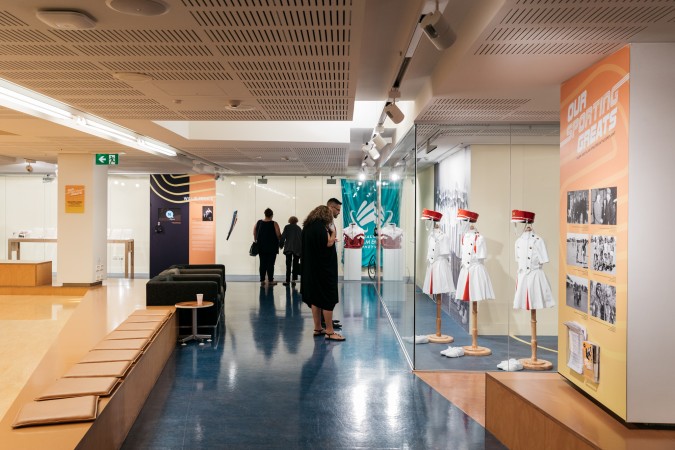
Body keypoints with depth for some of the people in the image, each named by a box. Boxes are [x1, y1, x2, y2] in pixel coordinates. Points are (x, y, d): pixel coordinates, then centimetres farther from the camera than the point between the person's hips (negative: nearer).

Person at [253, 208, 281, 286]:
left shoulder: (258, 223, 2)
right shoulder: (274, 224, -10)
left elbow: (254, 233, 5)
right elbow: (279, 235, -12)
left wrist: (256, 241, 16)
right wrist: (280, 241, 7)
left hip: (261, 246, 4)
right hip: (272, 247, -4)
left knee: (262, 264, 9)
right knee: (270, 264, 1)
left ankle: (262, 280, 10)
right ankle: (270, 281, 2)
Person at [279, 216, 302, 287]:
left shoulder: (287, 227, 3)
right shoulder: (299, 228, 9)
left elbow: (283, 237, -4)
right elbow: (302, 238, 8)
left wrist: (281, 245, 9)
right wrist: (301, 249, 13)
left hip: (289, 248, -2)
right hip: (297, 249, 2)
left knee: (288, 265, 1)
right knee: (295, 264, 7)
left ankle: (287, 280, -1)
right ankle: (294, 279, -1)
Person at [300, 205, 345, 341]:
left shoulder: (308, 226, 11)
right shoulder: (320, 226, -16)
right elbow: (328, 243, -17)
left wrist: (331, 238, 20)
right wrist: (333, 232, -2)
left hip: (311, 267, 9)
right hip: (323, 268, -9)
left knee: (315, 298, 13)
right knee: (328, 298, -4)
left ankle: (317, 328, 20)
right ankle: (329, 331, -2)